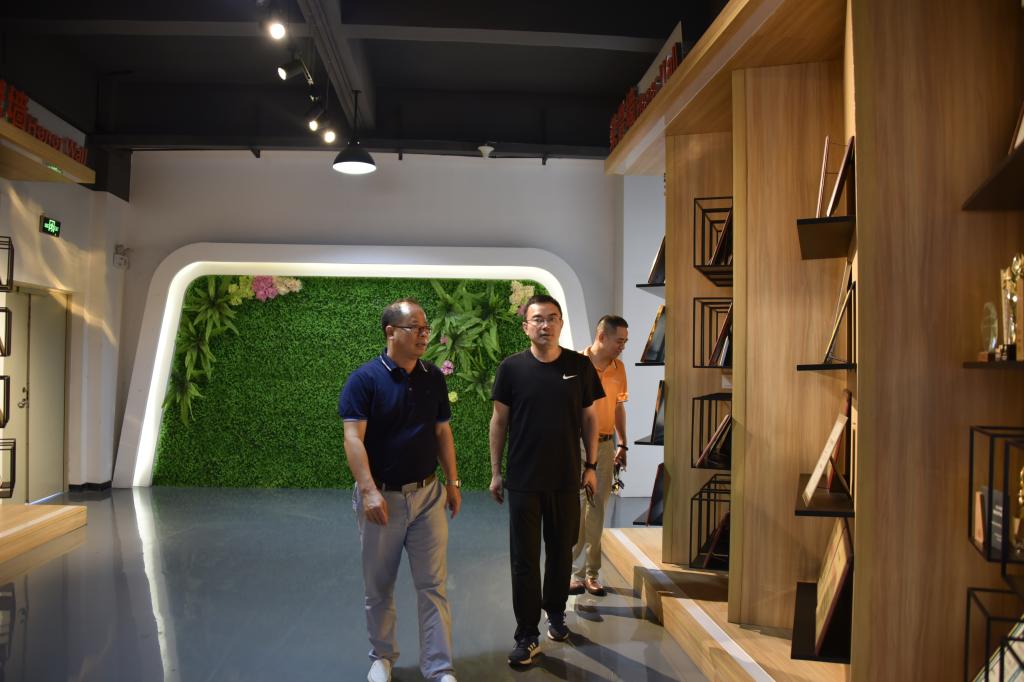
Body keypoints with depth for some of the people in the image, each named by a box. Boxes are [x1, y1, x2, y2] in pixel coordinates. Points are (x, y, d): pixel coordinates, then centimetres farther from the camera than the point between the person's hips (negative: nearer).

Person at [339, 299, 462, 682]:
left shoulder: (433, 378, 4)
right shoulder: (364, 379, -11)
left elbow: (442, 432, 10)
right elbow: (353, 438, -17)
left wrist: (453, 481, 7)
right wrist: (369, 490, -26)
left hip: (427, 494, 3)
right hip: (381, 497, -3)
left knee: (433, 585, 4)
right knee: (378, 587, 13)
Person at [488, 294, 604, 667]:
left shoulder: (580, 366, -1)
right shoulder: (512, 367, -4)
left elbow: (589, 418, 6)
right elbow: (499, 421, 1)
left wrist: (591, 466, 5)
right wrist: (495, 472, 1)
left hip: (566, 479, 2)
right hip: (524, 480, -1)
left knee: (561, 552, 15)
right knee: (525, 559, 4)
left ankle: (556, 614, 37)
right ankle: (527, 636, 16)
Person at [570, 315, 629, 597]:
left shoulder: (619, 368, 7)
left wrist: (622, 444, 16)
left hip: (605, 446, 5)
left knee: (596, 510, 9)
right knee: (576, 508, 0)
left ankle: (591, 573, 18)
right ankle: (576, 572, 12)